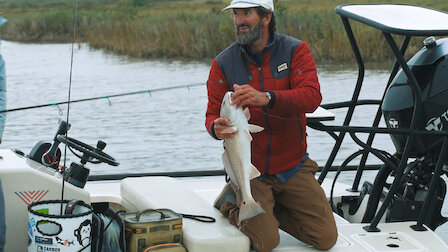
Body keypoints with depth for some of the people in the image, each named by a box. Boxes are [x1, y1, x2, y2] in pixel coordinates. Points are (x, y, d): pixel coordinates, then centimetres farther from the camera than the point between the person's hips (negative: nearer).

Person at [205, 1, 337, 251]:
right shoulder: (223, 63, -4)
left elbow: (312, 97, -22)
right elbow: (213, 114, -4)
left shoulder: (296, 50, -6)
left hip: (293, 167, 2)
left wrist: (266, 98, -40)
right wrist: (217, 127, -30)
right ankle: (232, 202, 15)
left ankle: (268, 208, 20)